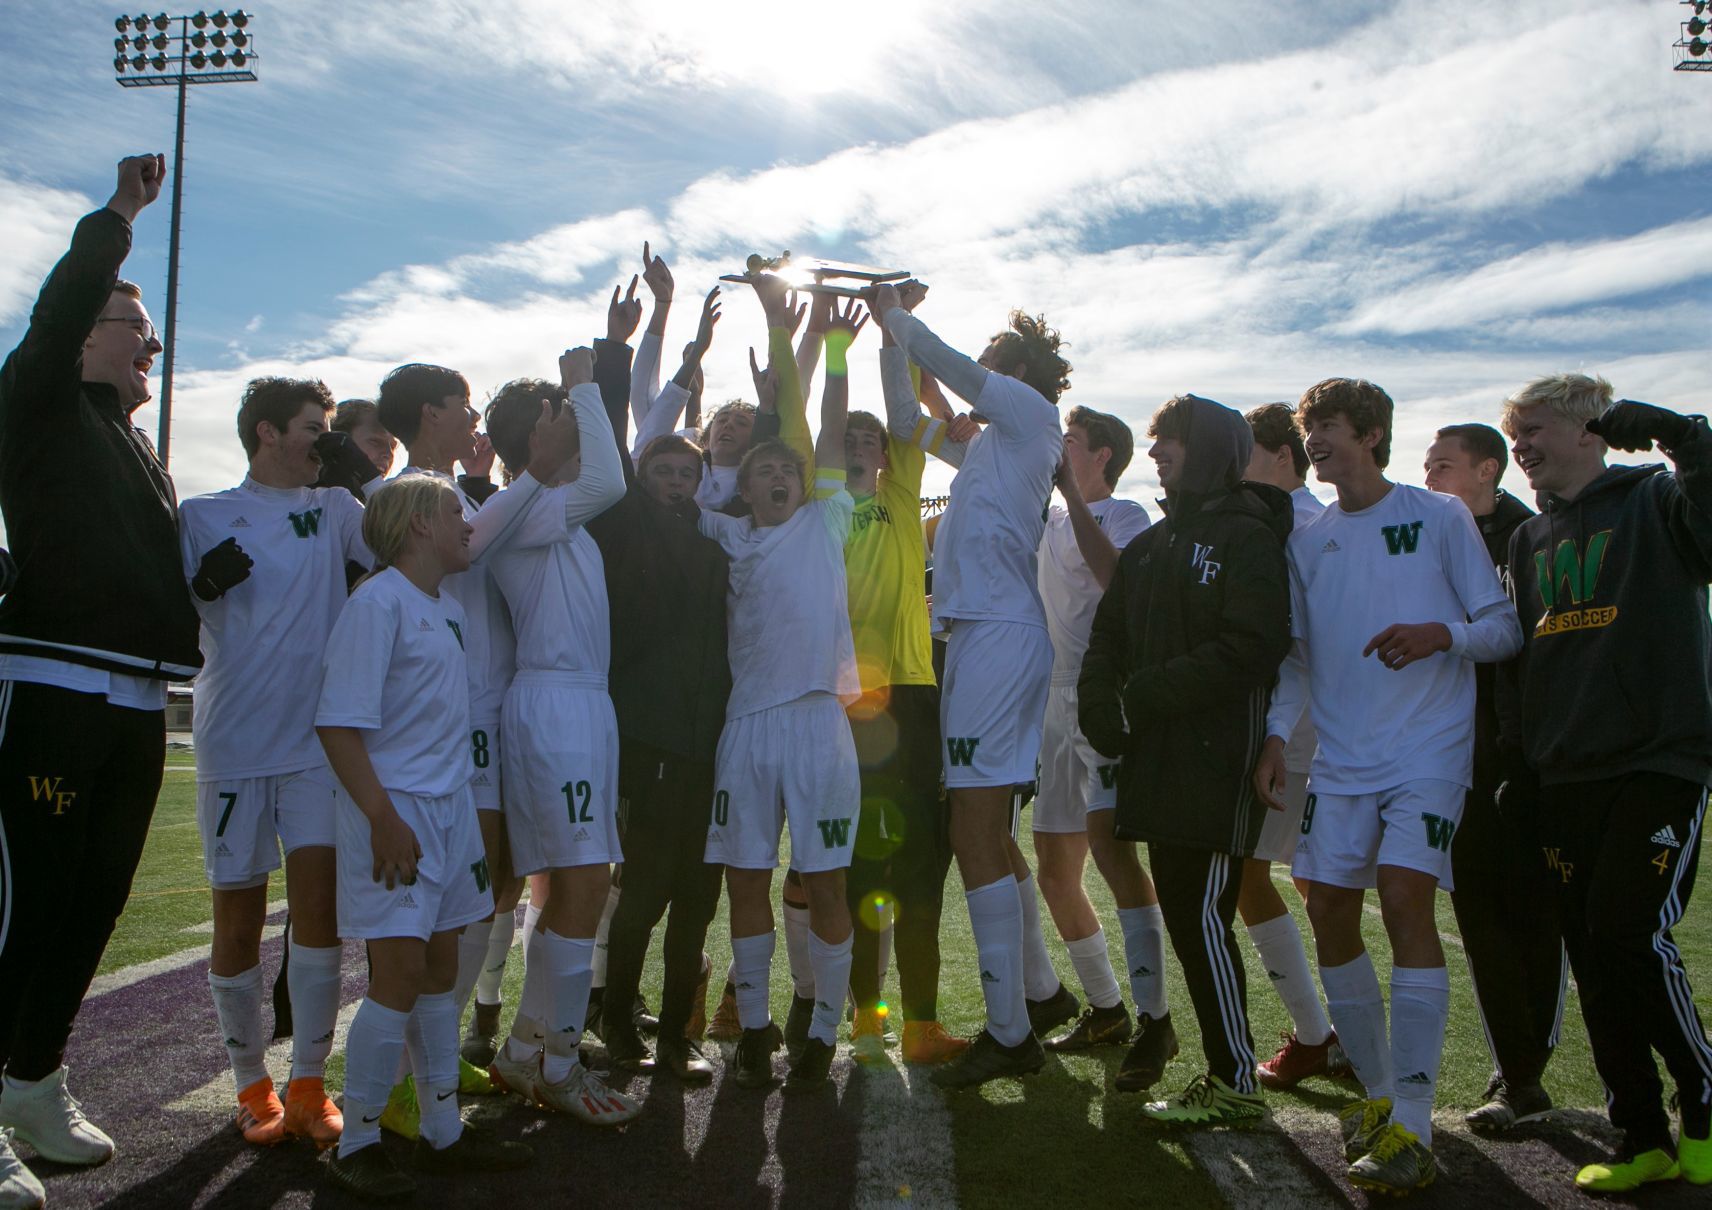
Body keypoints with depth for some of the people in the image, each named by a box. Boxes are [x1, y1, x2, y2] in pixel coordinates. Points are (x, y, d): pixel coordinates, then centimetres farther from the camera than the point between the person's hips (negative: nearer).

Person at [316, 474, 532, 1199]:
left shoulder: (449, 609, 14)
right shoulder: (377, 602, -12)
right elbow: (339, 723, -18)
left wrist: (453, 806, 18)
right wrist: (383, 818, -22)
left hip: (450, 806, 8)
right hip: (394, 811, -8)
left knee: (441, 967, 12)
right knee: (401, 972, -8)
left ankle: (444, 1132, 23)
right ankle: (356, 1143, 8)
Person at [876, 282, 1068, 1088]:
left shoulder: (1029, 411, 1)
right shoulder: (991, 441, 25)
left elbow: (943, 363, -8)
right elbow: (904, 422, 31)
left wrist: (893, 313, 9)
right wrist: (887, 330, 27)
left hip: (997, 635, -10)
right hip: (987, 634, 10)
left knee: (975, 838, -11)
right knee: (990, 835, 14)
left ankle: (1009, 1033, -6)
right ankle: (1034, 999, 22)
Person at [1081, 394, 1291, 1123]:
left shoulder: (1246, 537, -6)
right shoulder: (1150, 547, 19)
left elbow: (1247, 650, -18)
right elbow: (1108, 638, 15)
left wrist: (1143, 697, -17)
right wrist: (1101, 704, -5)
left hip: (1217, 762, -8)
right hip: (1159, 763, 8)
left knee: (1204, 918, -6)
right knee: (1181, 915, 11)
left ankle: (1236, 1081, 7)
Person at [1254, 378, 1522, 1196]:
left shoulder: (1439, 516, 1)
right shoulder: (1308, 541, 13)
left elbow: (1505, 628, 0)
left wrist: (1441, 634, -20)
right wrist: (1276, 735, 5)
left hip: (1429, 750, -5)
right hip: (1340, 760, 5)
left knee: (1405, 899, -18)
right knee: (1330, 912, 3)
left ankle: (1412, 1127, -13)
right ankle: (1379, 1093, 21)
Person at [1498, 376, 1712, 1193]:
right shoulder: (1529, 539, 18)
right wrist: (1518, 769, 14)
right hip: (1564, 781, 6)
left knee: (1633, 938, -13)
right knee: (1593, 961, 5)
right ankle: (1642, 1139, 17)